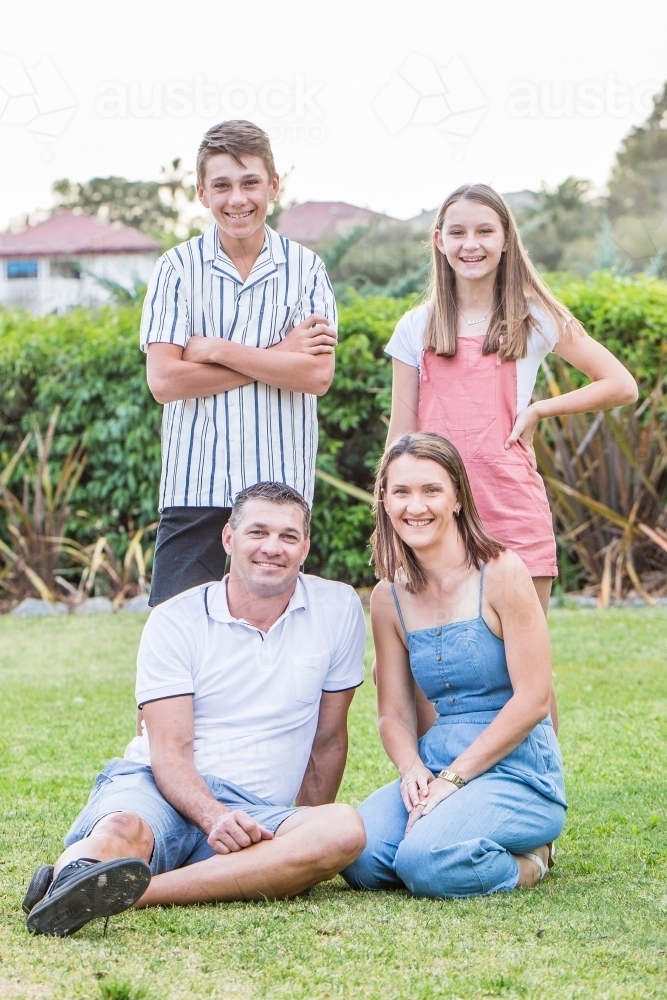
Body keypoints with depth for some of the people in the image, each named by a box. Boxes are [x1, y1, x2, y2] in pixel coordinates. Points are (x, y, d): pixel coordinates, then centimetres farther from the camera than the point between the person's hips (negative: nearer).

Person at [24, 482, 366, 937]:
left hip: (254, 813, 1)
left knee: (344, 830, -31)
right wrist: (214, 818, -26)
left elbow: (329, 737, 14)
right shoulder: (176, 621, 3)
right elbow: (170, 751, -6)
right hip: (157, 786, -1)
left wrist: (302, 843, 13)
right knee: (124, 830, -36)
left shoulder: (338, 610, 7)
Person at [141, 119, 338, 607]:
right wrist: (277, 356, -7)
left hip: (282, 485, 1)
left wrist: (215, 350, -9)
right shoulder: (177, 268, 2)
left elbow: (318, 375, -7)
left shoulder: (305, 268, 4)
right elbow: (163, 379, -8)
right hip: (195, 486, -1)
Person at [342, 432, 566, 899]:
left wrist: (452, 779, -15)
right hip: (436, 767, 5)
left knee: (427, 861, -30)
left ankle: (525, 863, 1)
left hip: (518, 769, -5)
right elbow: (394, 712, 10)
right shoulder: (389, 597, 8)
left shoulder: (503, 573, -8)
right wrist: (412, 769, -13)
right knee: (360, 858, -23)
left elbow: (533, 699, -12)